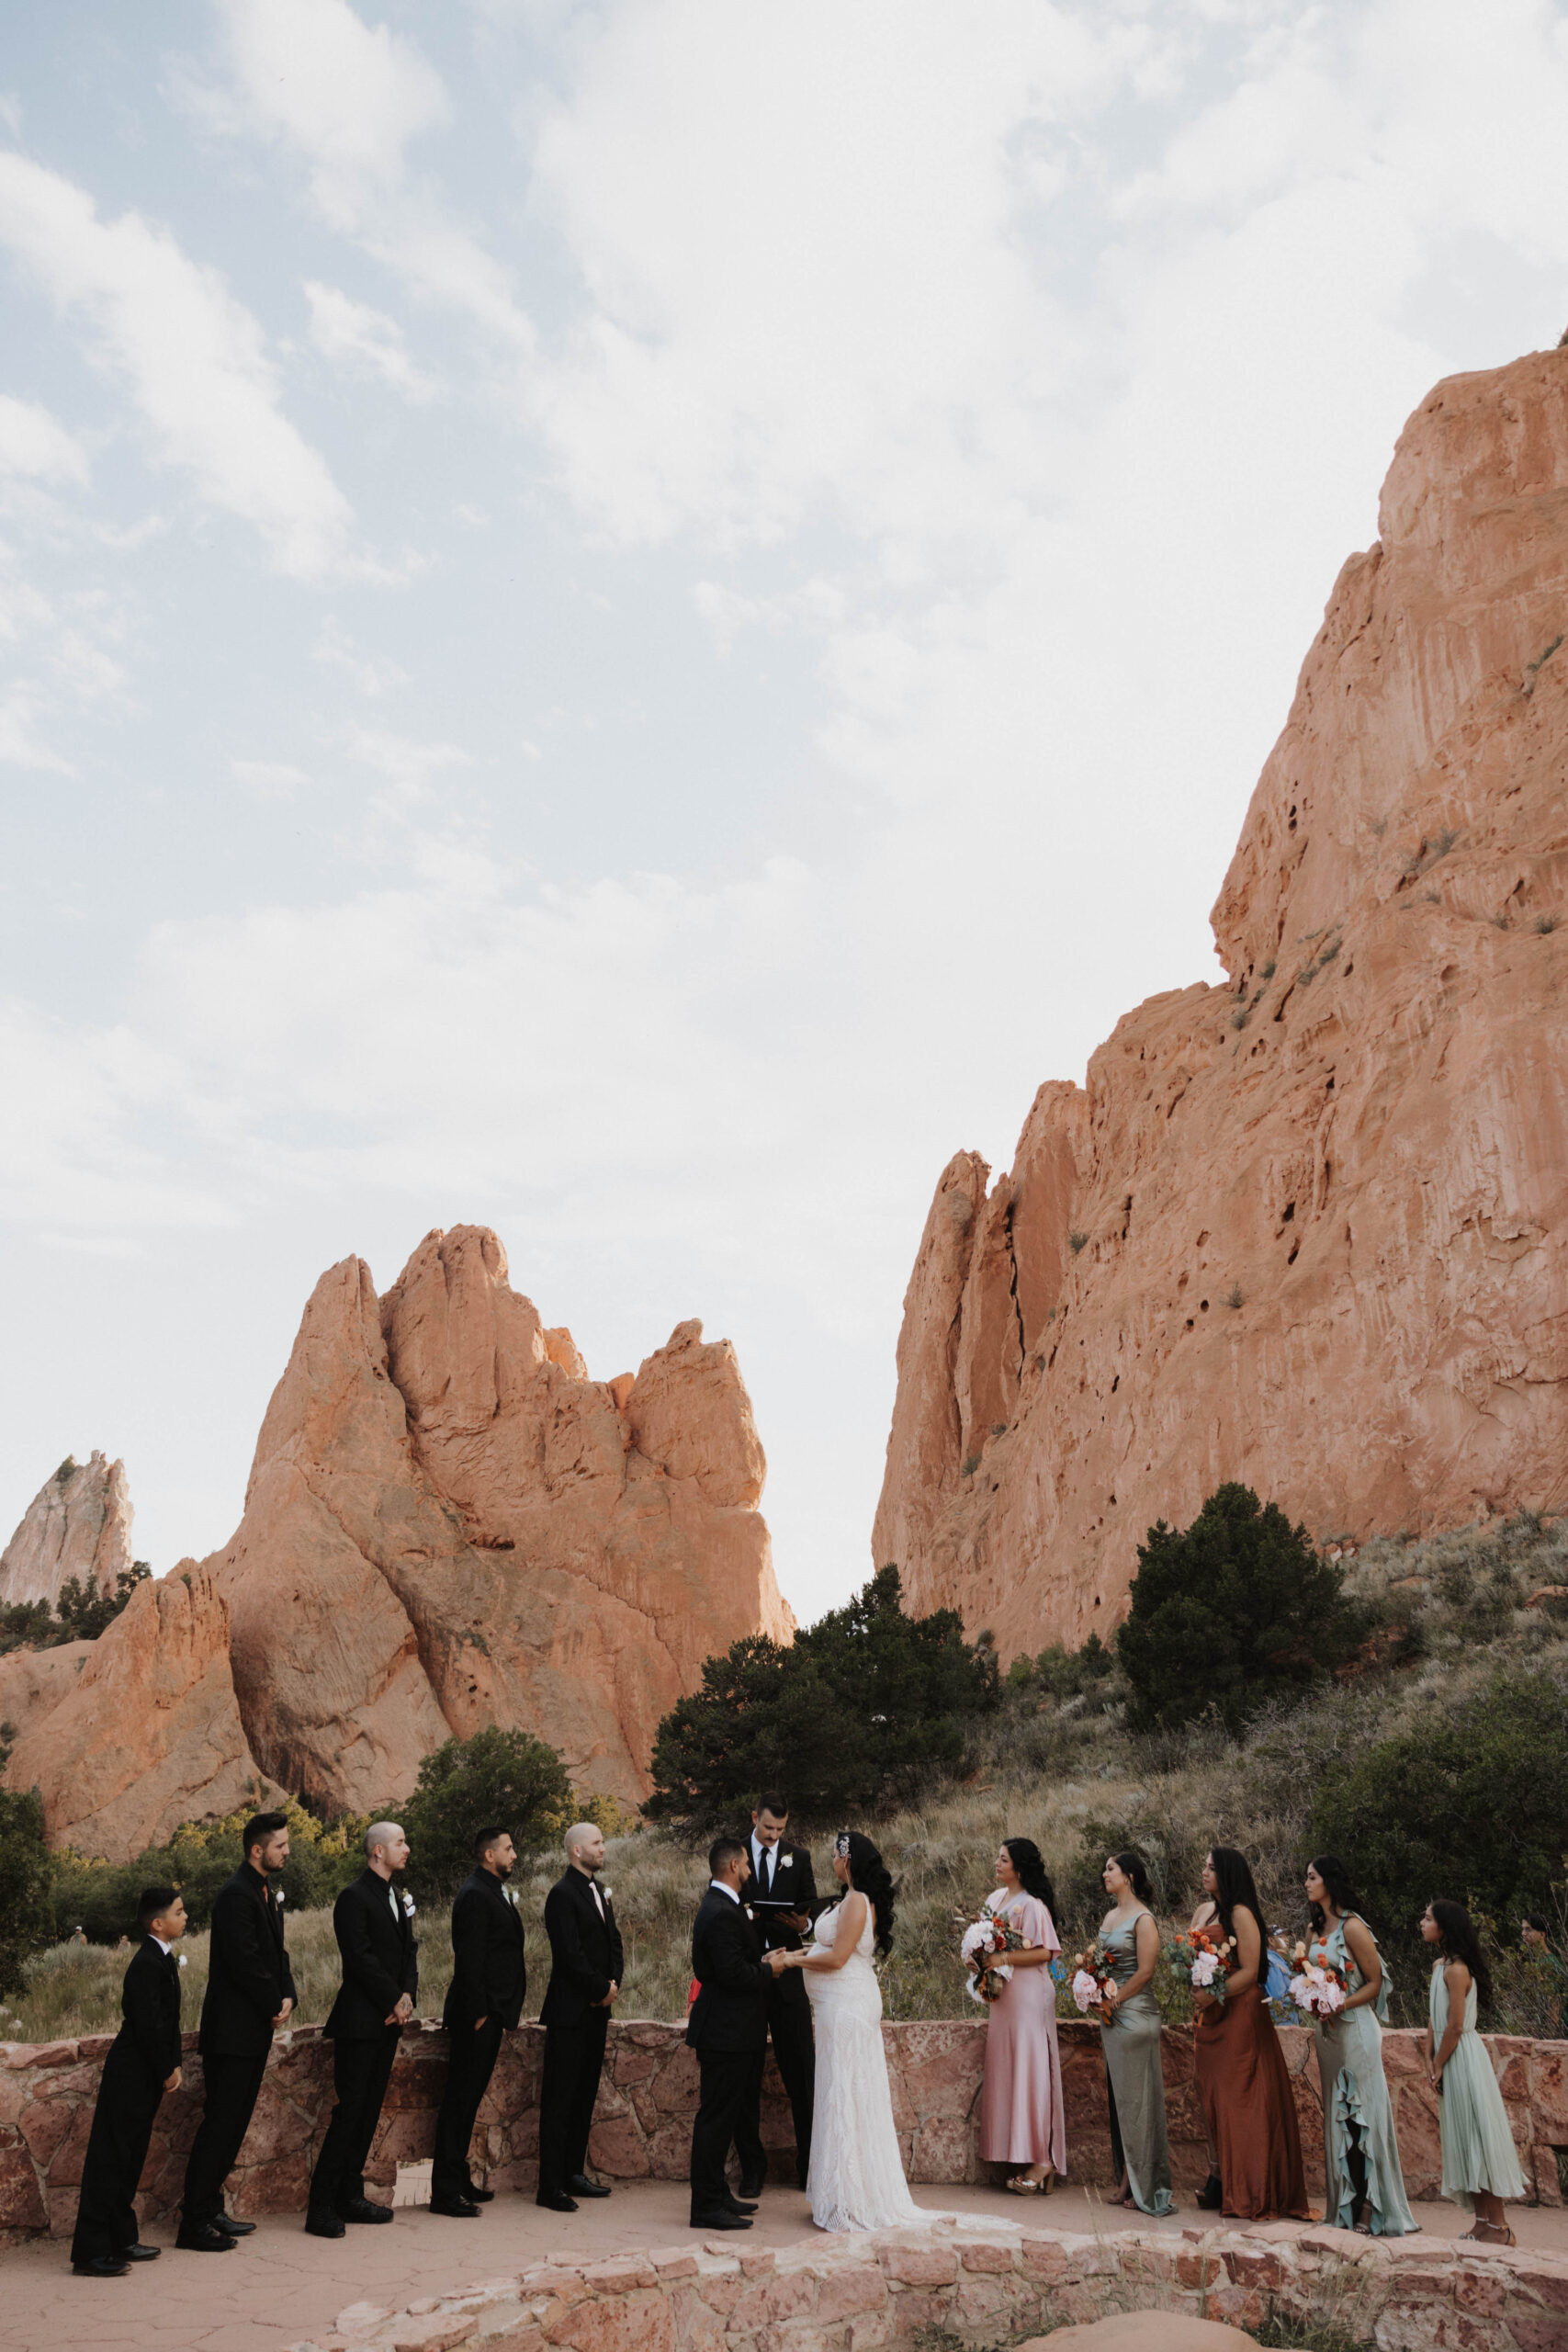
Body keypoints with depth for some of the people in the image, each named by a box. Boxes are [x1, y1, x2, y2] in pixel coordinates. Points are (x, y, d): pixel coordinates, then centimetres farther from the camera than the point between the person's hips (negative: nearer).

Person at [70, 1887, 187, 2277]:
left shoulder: (164, 1959, 11)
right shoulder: (146, 1963, -21)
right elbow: (147, 2026, -23)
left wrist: (174, 2065, 7)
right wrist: (167, 2071, -14)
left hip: (145, 2077, 10)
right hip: (130, 2074, -10)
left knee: (130, 2157, 16)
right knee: (109, 2158, -4)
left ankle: (121, 2241, 25)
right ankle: (91, 2253, 1)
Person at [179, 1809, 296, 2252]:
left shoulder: (266, 1894, 14)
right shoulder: (236, 1895, -18)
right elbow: (245, 1962, -22)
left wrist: (287, 1997, 0)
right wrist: (275, 2006, -11)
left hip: (255, 2029, 10)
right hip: (233, 2029, -10)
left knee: (233, 2123, 14)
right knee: (219, 2124, -5)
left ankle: (210, 2210, 23)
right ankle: (194, 2223, 2)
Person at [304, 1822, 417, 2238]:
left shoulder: (398, 1898, 15)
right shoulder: (354, 1898, -12)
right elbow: (361, 1958, -18)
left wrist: (407, 1995, -2)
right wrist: (394, 2001, -13)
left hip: (389, 2020, 8)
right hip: (361, 2020, -8)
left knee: (369, 2110, 11)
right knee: (350, 2110, -7)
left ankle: (350, 2196, 19)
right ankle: (321, 2207, -1)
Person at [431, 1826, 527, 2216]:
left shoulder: (495, 1892, 15)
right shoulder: (475, 1895, -16)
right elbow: (470, 1959, -20)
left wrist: (503, 2013, 15)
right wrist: (478, 2012, -20)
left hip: (492, 2012, 10)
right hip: (476, 2014, -10)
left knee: (469, 2096, 15)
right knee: (460, 2098, -3)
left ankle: (459, 2181, 23)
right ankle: (445, 2191, 2)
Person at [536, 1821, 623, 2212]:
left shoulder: (600, 1891, 14)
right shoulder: (563, 1894, -14)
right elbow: (570, 1954, -19)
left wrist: (613, 1983, -1)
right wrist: (600, 1990, -11)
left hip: (597, 2008, 9)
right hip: (570, 2010, -9)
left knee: (585, 2095, 14)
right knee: (559, 2099, -3)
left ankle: (574, 2174, 24)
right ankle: (550, 2187, 2)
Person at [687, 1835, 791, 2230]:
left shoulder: (719, 1907, 13)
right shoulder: (722, 1913, -22)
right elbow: (732, 1973, -27)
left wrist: (762, 1960, 6)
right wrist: (769, 1969, -12)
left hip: (727, 2027, 11)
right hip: (726, 2031, -11)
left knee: (721, 2115, 17)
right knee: (716, 2116, -3)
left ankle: (716, 2194, 27)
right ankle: (707, 2206, 4)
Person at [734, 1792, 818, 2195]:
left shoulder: (798, 1857, 8)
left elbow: (811, 1907, 8)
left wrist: (804, 1924, -14)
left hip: (786, 1975, 1)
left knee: (801, 2072, 2)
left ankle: (809, 2163, 12)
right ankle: (751, 2166, 17)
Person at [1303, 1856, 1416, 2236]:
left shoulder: (1352, 1928, -13)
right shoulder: (1317, 1929, 10)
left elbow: (1375, 1982, -11)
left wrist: (1339, 2005, -20)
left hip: (1355, 2028, -8)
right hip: (1327, 2030, 8)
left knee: (1360, 2115, -5)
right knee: (1337, 2116, 11)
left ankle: (1372, 2210, 2)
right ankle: (1346, 2207, 18)